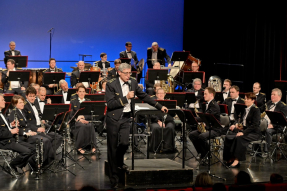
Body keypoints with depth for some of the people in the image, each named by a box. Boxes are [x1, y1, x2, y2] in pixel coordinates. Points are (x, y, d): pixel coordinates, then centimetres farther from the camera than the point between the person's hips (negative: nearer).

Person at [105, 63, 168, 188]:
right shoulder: (111, 85, -10)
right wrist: (126, 98, -22)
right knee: (113, 148, 0)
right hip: (113, 118, -3)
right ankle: (114, 179, 10)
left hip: (126, 118, 4)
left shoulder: (133, 82, 5)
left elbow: (144, 96, 15)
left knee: (124, 143, -16)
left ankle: (119, 162, 20)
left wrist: (159, 106, 13)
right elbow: (110, 104, -17)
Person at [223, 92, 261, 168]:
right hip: (244, 130, 8)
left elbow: (254, 125, -18)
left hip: (254, 133, -8)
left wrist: (243, 132, -26)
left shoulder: (256, 110, -10)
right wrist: (236, 125, 0)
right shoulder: (246, 109, 16)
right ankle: (230, 159, -11)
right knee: (228, 137, -14)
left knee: (239, 138, -34)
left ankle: (236, 160, -30)